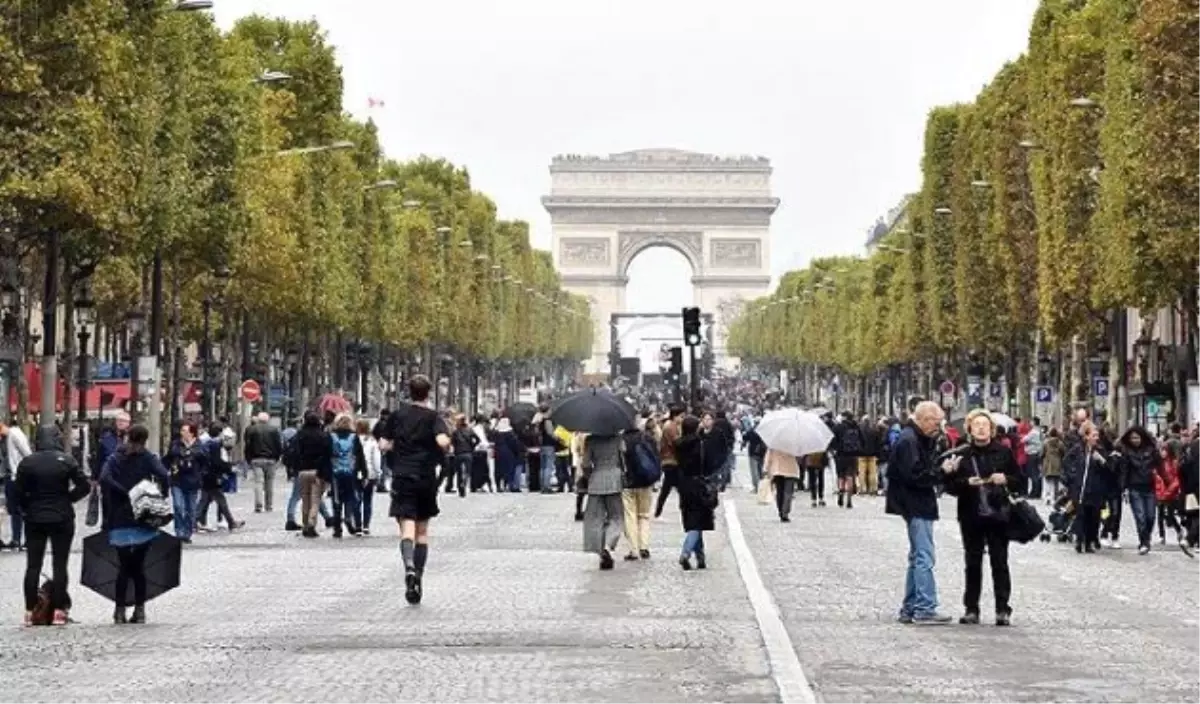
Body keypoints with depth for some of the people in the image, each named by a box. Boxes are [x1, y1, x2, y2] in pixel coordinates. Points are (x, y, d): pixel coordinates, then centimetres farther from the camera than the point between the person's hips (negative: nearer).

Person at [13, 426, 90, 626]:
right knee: (59, 565, 4)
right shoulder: (66, 460, -7)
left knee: (33, 566, 7)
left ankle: (30, 611, 4)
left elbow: (17, 491, -7)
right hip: (62, 519, -1)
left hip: (34, 519, 1)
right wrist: (67, 499, 4)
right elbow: (84, 486, -9)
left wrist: (27, 508, 7)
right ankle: (59, 610, -1)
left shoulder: (27, 463, -4)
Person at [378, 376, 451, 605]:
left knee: (407, 527, -10)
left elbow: (384, 444, 4)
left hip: (402, 477, 0)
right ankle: (418, 581, 13)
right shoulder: (433, 416, -2)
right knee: (422, 530, 13)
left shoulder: (398, 415, 4)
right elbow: (443, 441, -18)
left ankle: (410, 566, -38)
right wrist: (443, 452, 3)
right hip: (426, 479, 0)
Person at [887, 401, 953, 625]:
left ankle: (910, 609, 21)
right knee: (924, 558, -10)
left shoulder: (920, 439, 17)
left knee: (918, 557, 15)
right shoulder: (908, 440, -16)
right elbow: (915, 475, -23)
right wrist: (942, 472, -17)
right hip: (916, 507, -11)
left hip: (920, 506, 11)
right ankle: (925, 609, -9)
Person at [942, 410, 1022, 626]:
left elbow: (1020, 482, 6)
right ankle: (971, 609, 12)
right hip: (971, 517, 1)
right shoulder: (962, 455, 5)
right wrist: (967, 483, -15)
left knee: (1000, 563, -1)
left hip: (998, 516, -1)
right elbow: (950, 486, 2)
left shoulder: (1003, 452, 3)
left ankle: (1003, 610, 2)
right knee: (972, 564, 6)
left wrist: (1006, 480, -13)